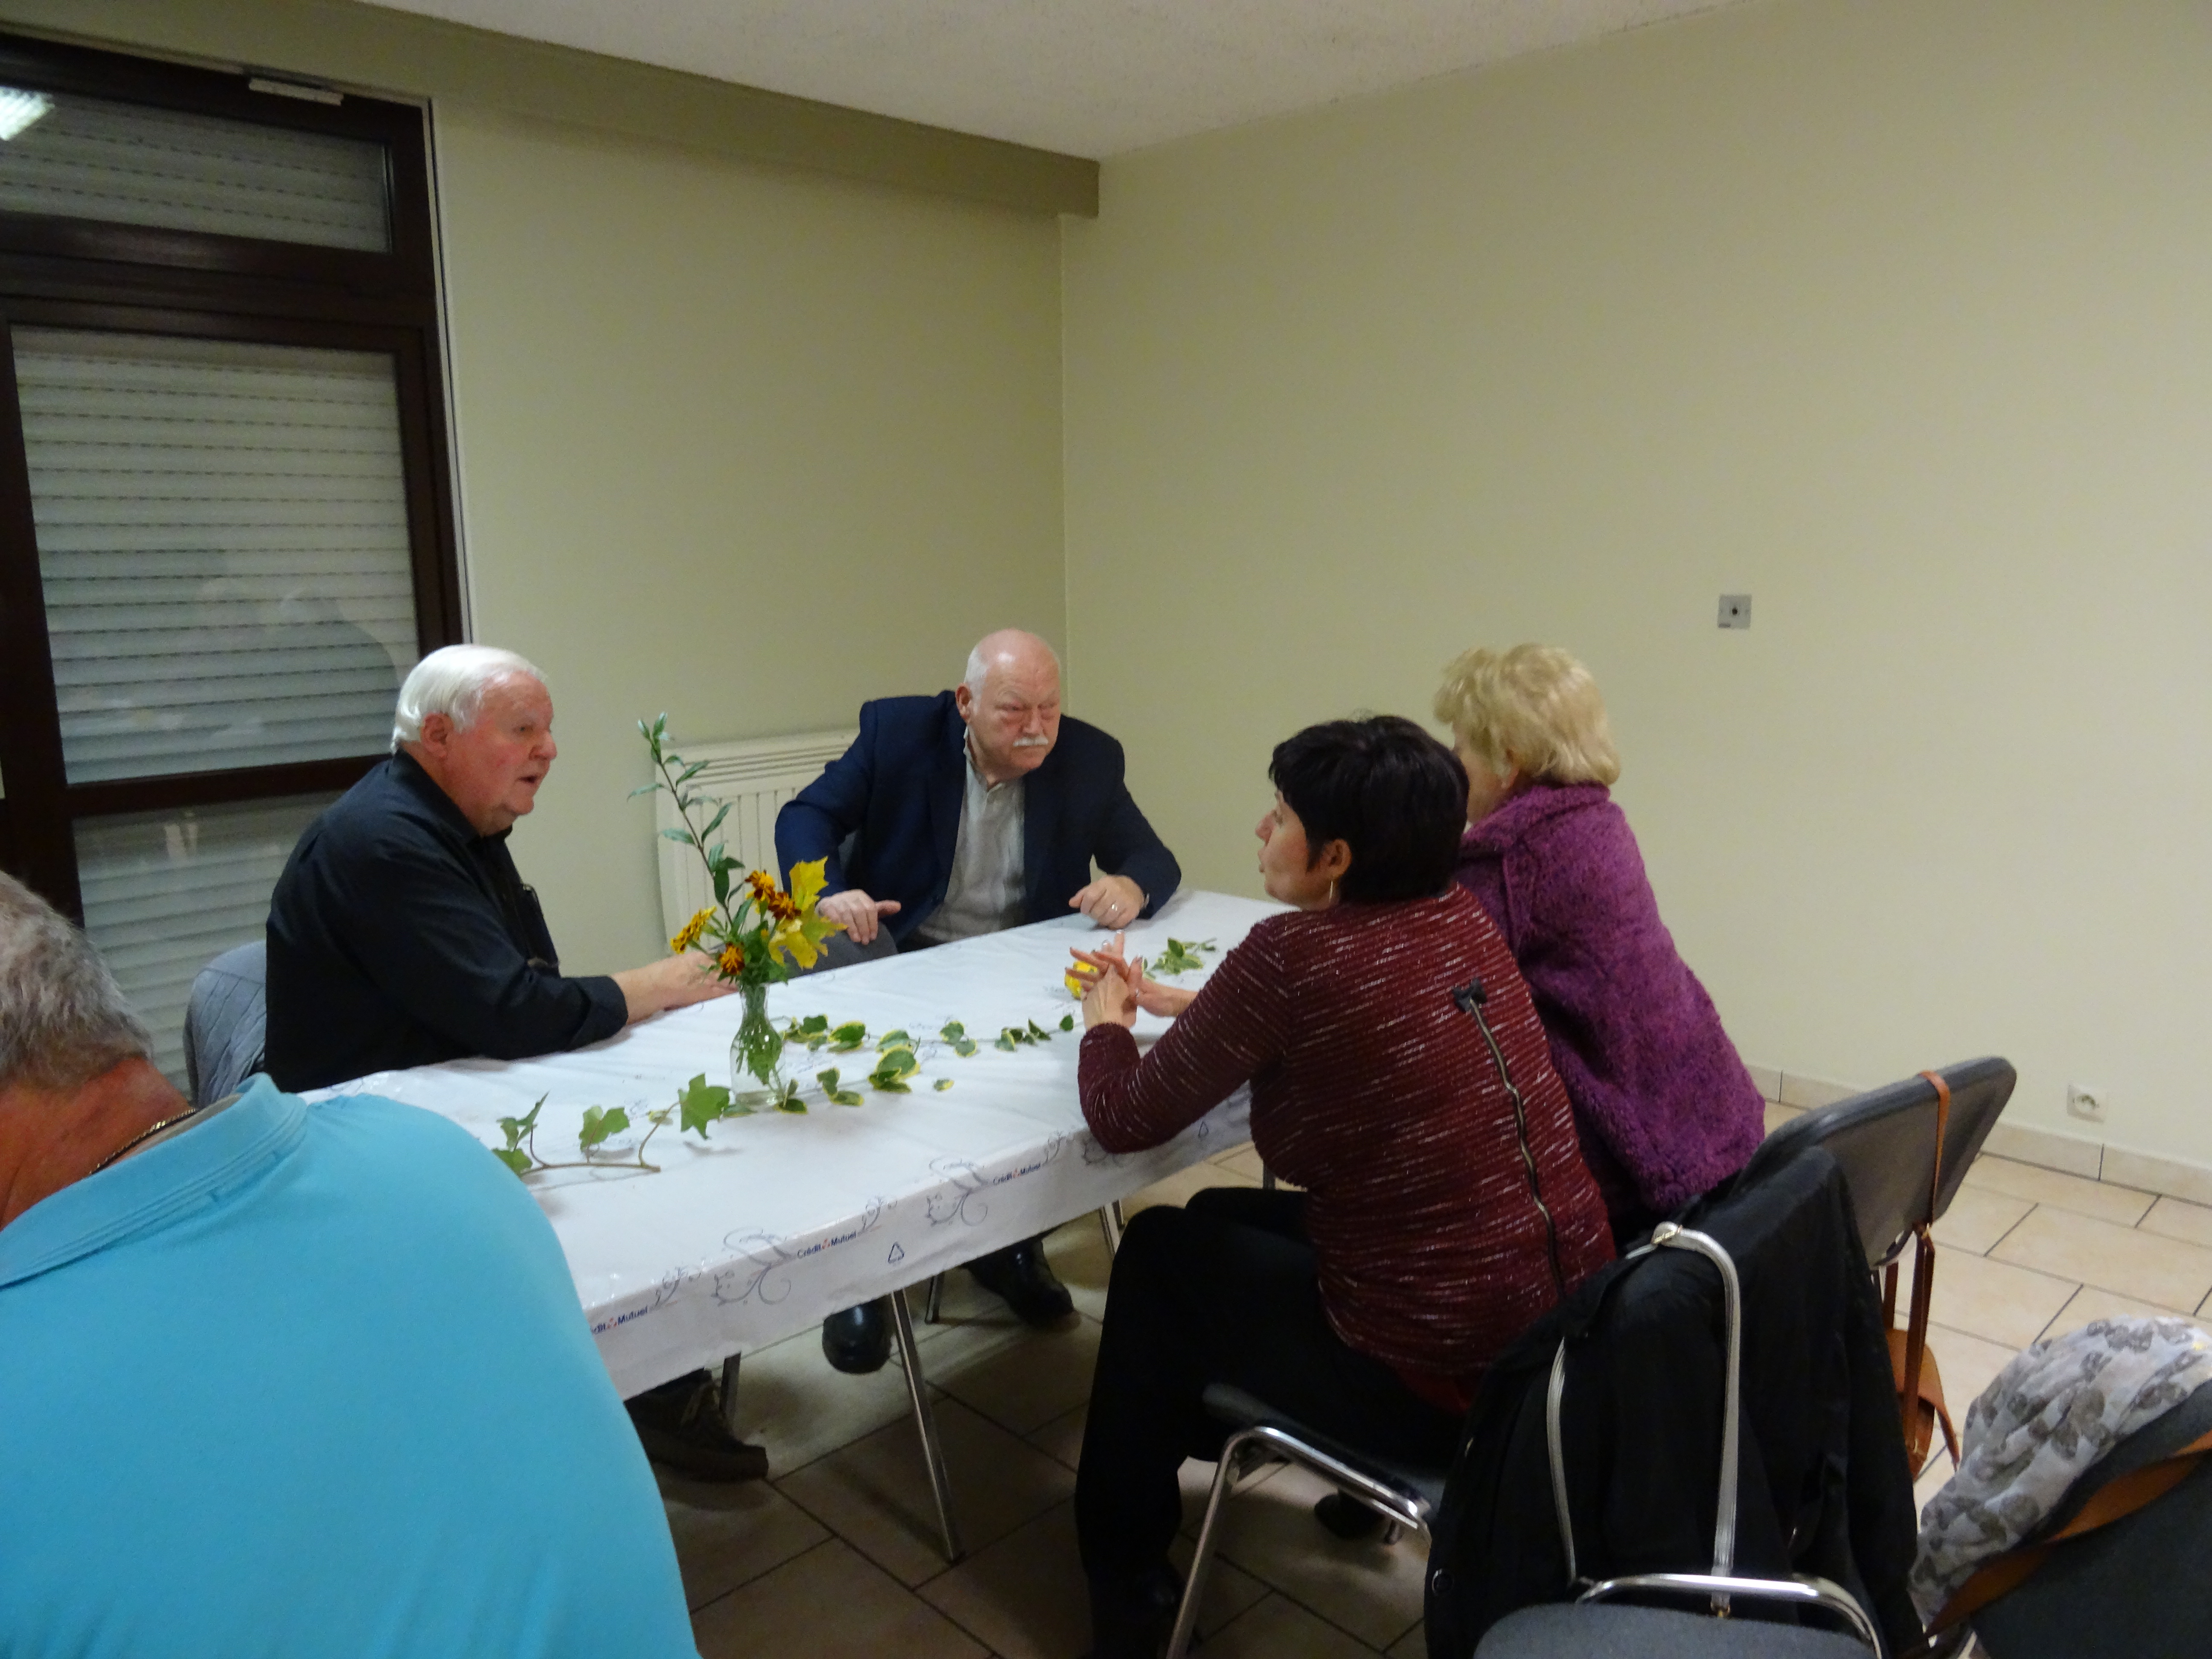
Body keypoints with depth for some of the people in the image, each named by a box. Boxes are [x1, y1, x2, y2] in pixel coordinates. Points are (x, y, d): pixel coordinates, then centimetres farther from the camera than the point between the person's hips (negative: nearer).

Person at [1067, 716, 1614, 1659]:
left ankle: (1126, 1570, 35)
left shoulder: (1295, 953, -22)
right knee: (1229, 1221, 23)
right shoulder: (1461, 920, 0)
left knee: (1161, 1252, 17)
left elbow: (1127, 1119, -10)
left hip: (1438, 1378, -7)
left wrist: (1106, 1022, 11)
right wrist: (1169, 1001, 20)